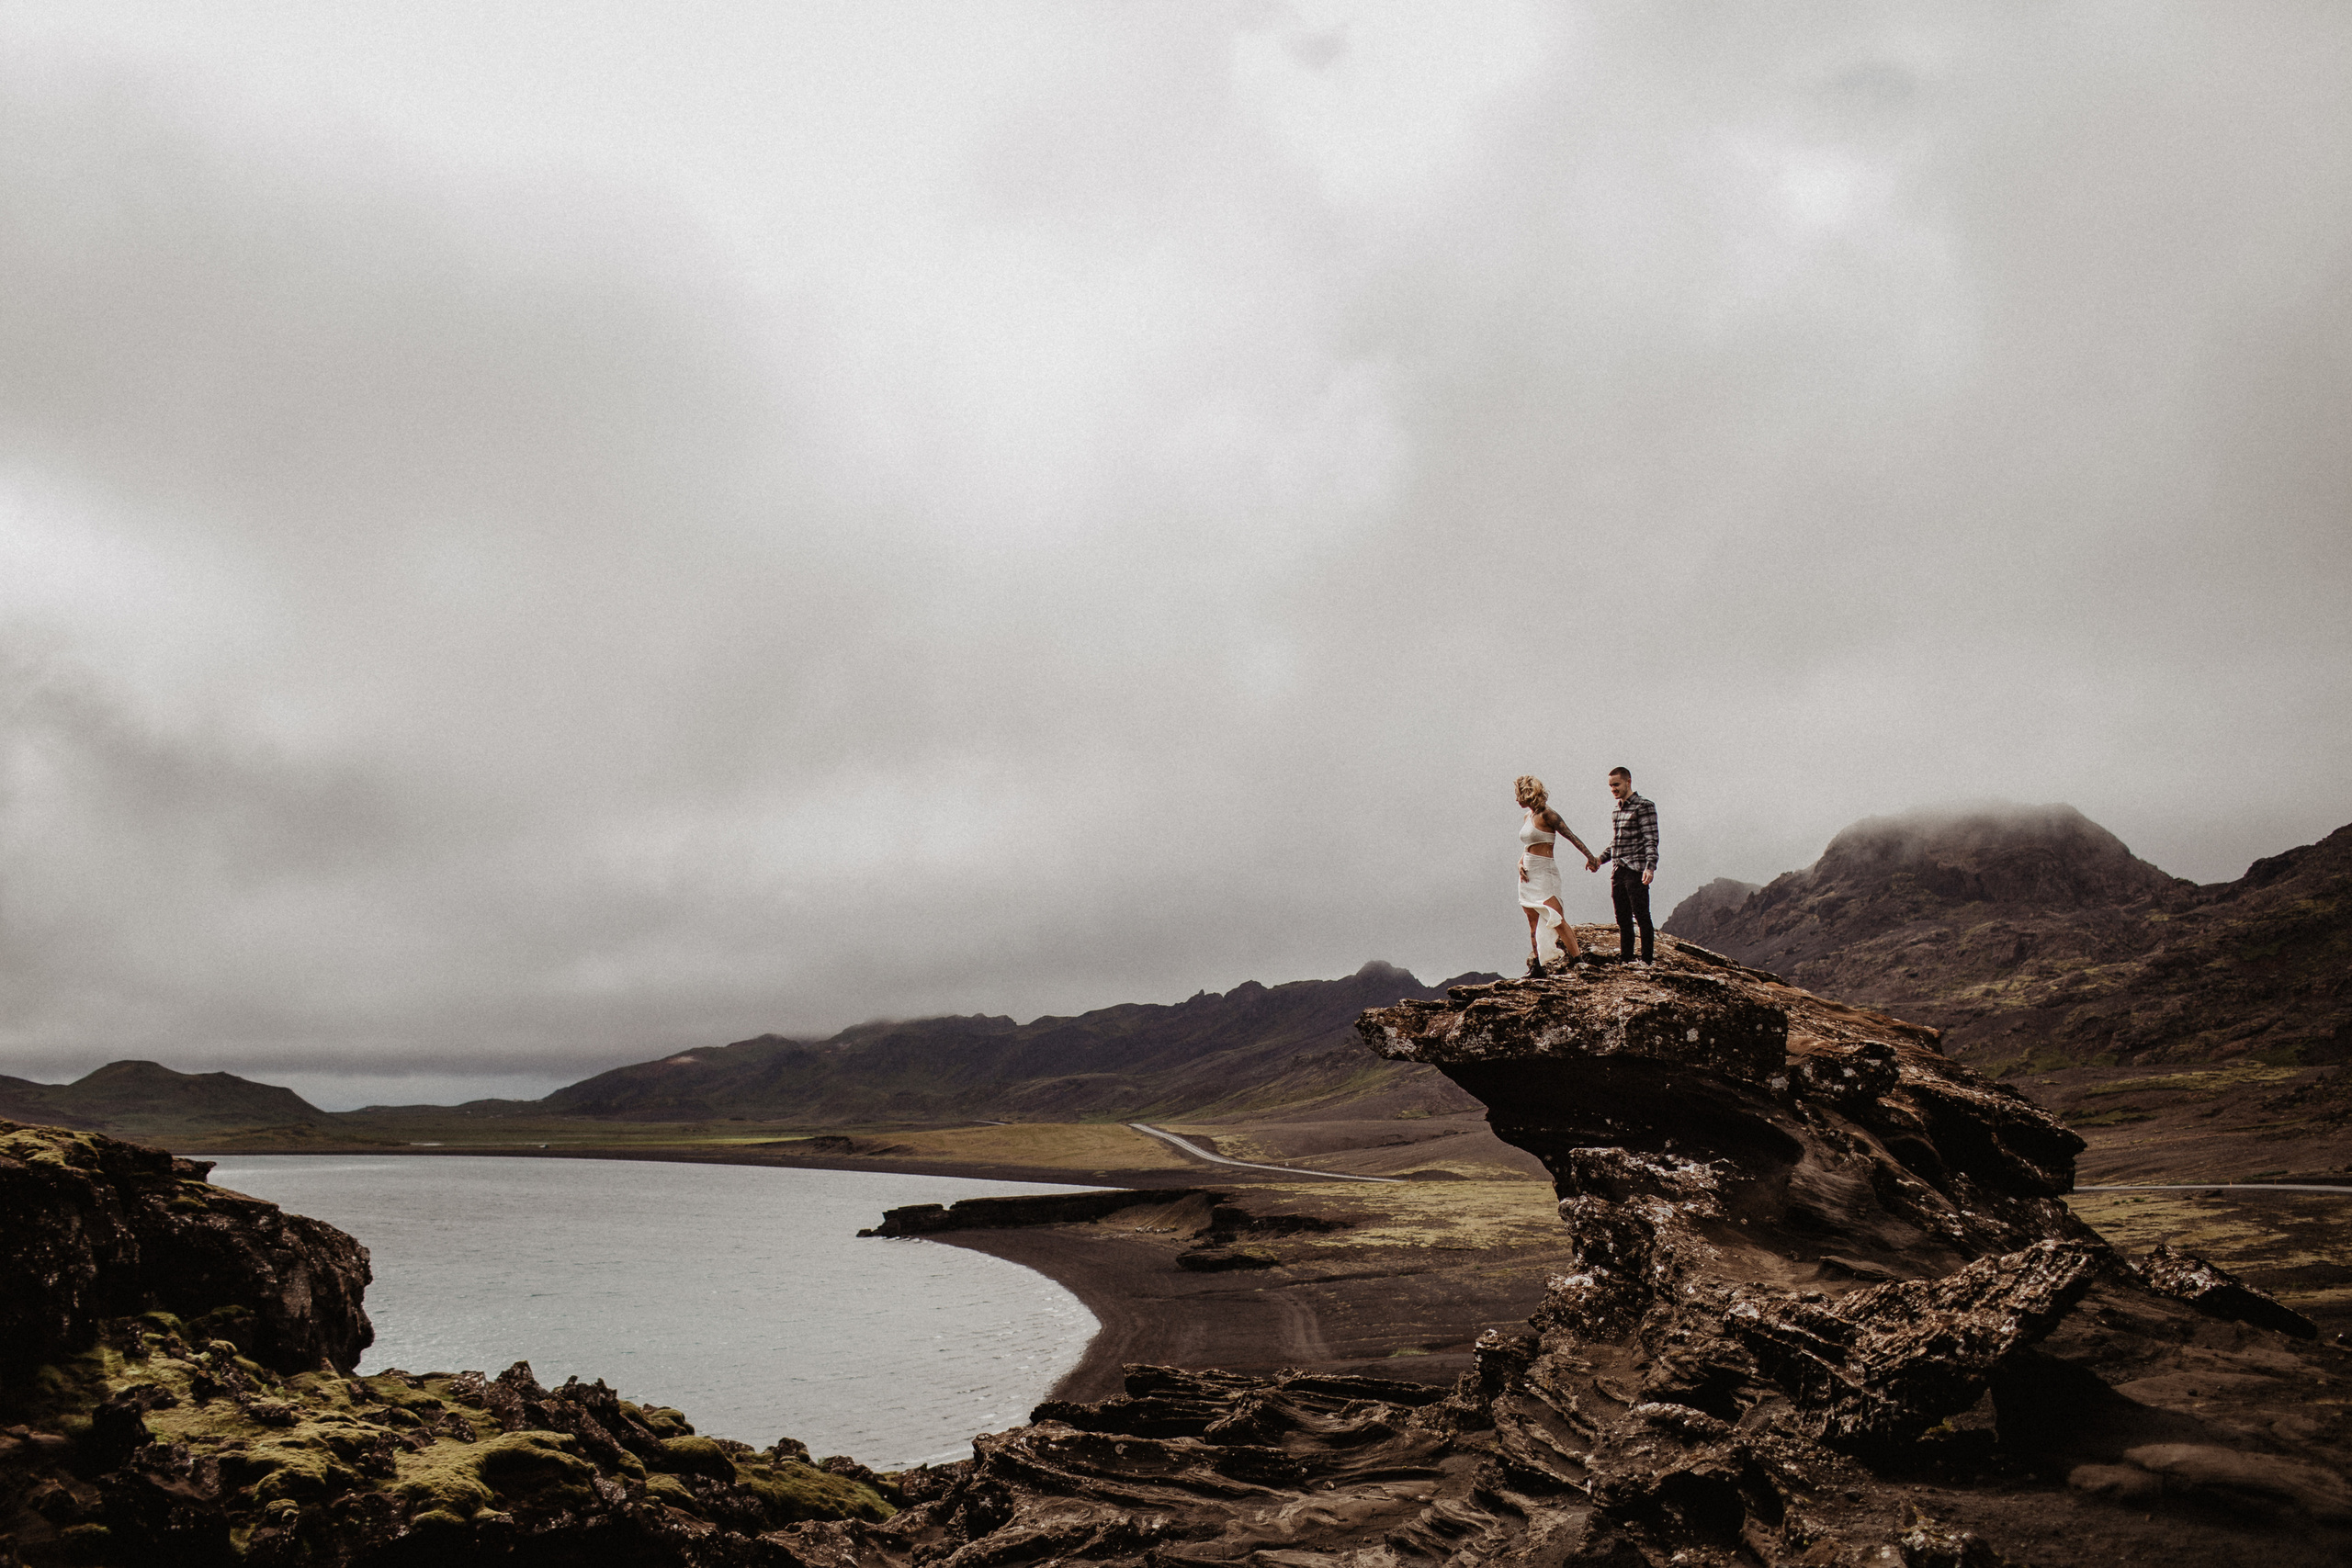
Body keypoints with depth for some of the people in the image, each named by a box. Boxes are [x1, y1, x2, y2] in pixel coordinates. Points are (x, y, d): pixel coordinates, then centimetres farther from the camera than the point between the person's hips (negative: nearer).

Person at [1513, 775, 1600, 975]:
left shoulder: (1546, 814, -11)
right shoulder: (1527, 817, 13)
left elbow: (1570, 836, -14)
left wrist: (1590, 857, -21)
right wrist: (1520, 862, 3)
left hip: (1544, 873, -8)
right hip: (1528, 874, 8)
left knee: (1557, 919, -14)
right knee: (1533, 922, 8)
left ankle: (1576, 960, -12)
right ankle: (1536, 965, 12)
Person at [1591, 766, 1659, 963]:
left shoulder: (1643, 807, -5)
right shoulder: (1616, 811, 18)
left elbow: (1651, 840, -11)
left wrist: (1650, 867, -23)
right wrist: (1600, 859, 10)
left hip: (1636, 871, -7)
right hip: (1617, 872, 7)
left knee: (1641, 917, -5)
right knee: (1623, 919, 9)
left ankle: (1646, 960, -2)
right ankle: (1625, 958, 14)